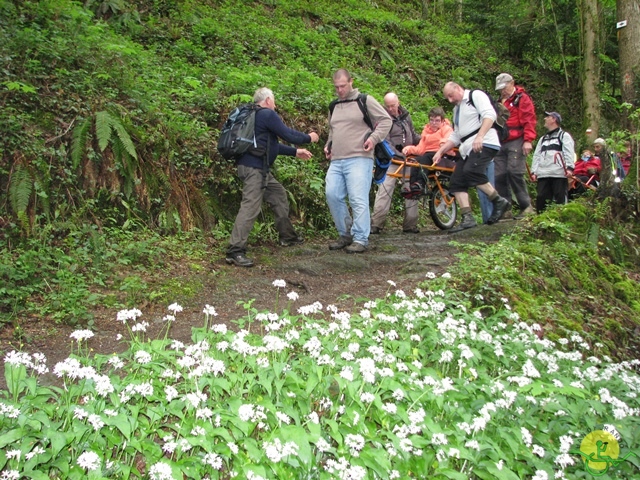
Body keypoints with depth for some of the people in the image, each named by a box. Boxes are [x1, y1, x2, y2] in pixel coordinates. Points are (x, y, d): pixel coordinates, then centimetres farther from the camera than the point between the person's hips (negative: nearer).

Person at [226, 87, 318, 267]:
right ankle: (235, 251, -21)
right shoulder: (268, 114, -9)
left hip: (259, 168, 11)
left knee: (279, 195, 21)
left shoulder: (257, 116, 22)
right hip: (254, 167, -11)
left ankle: (287, 236, 33)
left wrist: (295, 152, 30)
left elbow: (271, 144, 28)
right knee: (251, 207, -17)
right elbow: (288, 134, -9)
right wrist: (308, 137, 9)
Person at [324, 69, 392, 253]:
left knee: (358, 200, -10)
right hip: (336, 161, 6)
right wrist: (328, 145, 18)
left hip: (359, 160, -6)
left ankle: (361, 239, -3)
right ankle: (345, 234, 14)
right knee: (332, 195, -1)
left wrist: (374, 138, -11)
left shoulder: (365, 101, 2)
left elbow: (386, 120, 1)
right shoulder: (334, 106, 21)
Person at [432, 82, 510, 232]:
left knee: (471, 171, -31)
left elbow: (490, 115, -14)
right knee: (456, 183, -3)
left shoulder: (476, 95, 2)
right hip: (467, 149, 9)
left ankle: (499, 201, -16)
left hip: (484, 144, -9)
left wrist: (479, 136, -27)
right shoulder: (457, 109, 27)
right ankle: (468, 219, -6)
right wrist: (440, 151, 16)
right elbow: (455, 136, 28)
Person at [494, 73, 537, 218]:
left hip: (516, 142, -7)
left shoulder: (522, 98, 3)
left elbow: (529, 120, -6)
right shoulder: (500, 102, 26)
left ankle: (526, 206, -7)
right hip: (501, 143, 7)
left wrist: (528, 140, -16)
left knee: (514, 172, -16)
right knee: (499, 176, 0)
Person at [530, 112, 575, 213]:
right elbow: (537, 156, 20)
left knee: (560, 200, -6)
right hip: (543, 175, 5)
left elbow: (569, 153, -3)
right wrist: (533, 172, 8)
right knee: (541, 199, -1)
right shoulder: (543, 139, 30)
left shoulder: (564, 135, 11)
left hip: (559, 174, -5)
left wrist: (569, 168, -17)